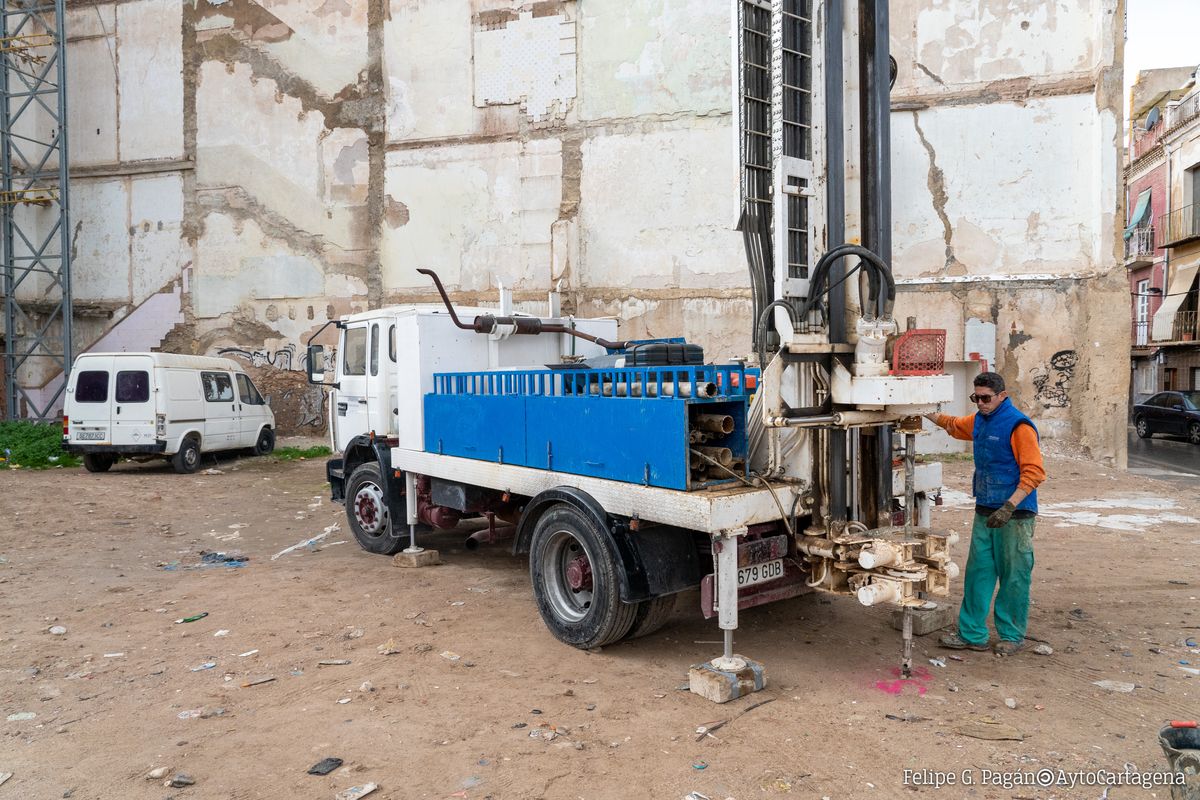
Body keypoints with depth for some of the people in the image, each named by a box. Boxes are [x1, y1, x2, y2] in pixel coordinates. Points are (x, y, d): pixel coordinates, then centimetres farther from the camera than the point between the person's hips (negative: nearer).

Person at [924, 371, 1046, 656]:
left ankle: (1012, 636, 17)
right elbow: (953, 424, 33)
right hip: (985, 512, 7)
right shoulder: (978, 421, 10)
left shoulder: (1018, 426, -14)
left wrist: (1009, 506, -24)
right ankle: (972, 634, 16)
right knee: (977, 573, 8)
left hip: (1015, 515, -7)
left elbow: (1034, 472, -18)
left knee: (1014, 577, 4)